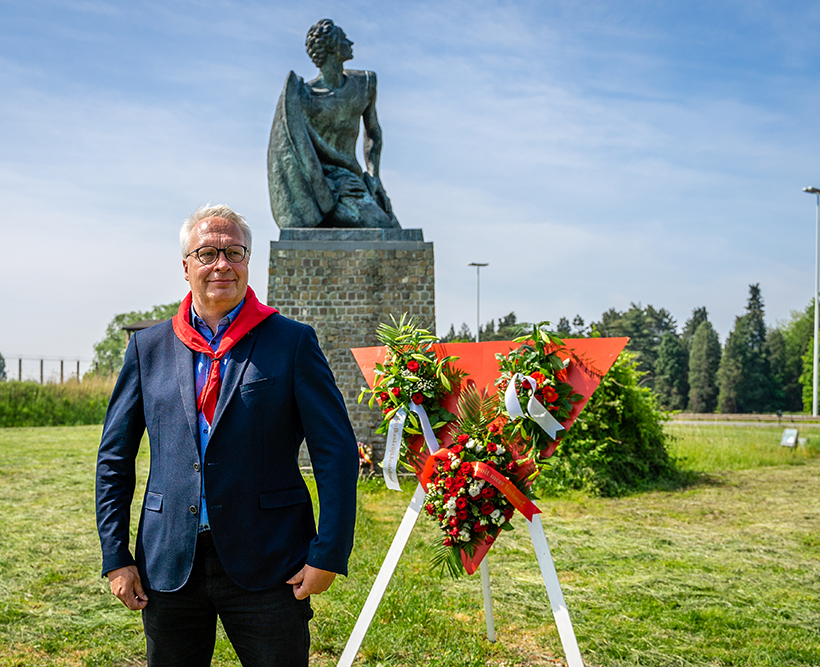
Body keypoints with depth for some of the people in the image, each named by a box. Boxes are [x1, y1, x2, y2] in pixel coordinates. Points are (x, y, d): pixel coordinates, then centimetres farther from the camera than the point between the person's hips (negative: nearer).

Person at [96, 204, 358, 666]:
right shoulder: (149, 348, 7)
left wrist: (328, 555, -9)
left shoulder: (293, 342, -1)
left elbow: (338, 453, -3)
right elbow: (115, 458, 11)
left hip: (267, 568, -2)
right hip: (169, 567, 3)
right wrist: (116, 557, 4)